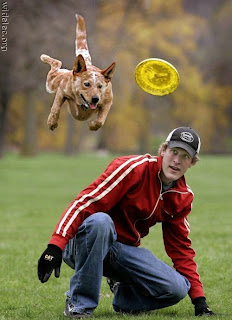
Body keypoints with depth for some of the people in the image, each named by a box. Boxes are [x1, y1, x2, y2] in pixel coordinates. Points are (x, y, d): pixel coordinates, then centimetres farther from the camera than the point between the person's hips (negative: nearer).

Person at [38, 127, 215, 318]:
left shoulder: (183, 197, 5)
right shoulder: (135, 168, -17)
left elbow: (181, 248, 13)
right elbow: (85, 202, -23)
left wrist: (199, 299, 6)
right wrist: (56, 246, -35)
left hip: (125, 252, 5)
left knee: (177, 288, -16)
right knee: (100, 220, -41)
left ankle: (123, 295, 15)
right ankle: (79, 304, -27)